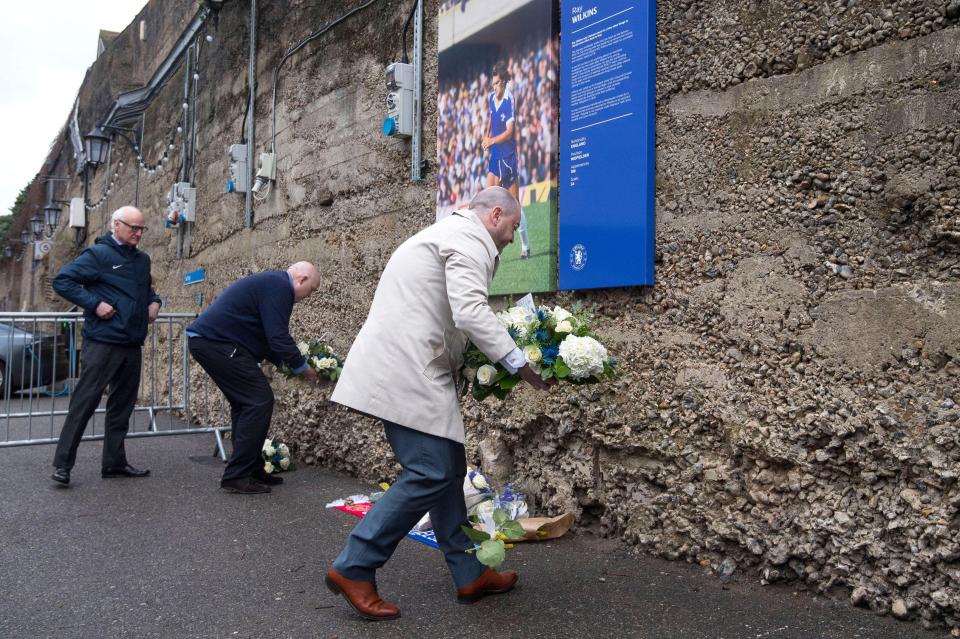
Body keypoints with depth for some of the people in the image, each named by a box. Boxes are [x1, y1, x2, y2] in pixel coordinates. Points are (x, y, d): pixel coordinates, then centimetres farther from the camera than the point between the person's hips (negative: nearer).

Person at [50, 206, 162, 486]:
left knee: (123, 403, 11)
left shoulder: (142, 259, 15)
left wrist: (154, 301, 11)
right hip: (103, 343, -7)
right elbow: (62, 280, -10)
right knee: (85, 400, -4)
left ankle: (115, 462, 20)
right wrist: (94, 304, -17)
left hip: (133, 344, 7)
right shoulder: (98, 254, -6)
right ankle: (62, 463, 4)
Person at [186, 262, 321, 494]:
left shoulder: (270, 282, 21)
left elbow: (268, 336, 26)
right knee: (259, 401, -9)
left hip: (205, 341, 11)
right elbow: (278, 337, -18)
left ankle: (251, 469, 21)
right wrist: (303, 368, -5)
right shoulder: (279, 286, -12)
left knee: (245, 404, 15)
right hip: (217, 342, -11)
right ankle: (237, 476, -5)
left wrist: (284, 362, 21)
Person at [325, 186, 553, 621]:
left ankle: (469, 576, 19)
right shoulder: (471, 237, -6)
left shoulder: (450, 233, 26)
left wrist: (491, 359, 25)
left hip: (407, 366, 11)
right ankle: (353, 569, 0)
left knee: (447, 468, 12)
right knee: (430, 474, -9)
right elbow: (469, 311, -21)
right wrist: (517, 362, -15)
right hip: (407, 370, -11)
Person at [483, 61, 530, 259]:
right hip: (494, 157, 6)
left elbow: (509, 132, -17)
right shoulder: (491, 98, 8)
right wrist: (488, 137, 5)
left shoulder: (510, 100, -13)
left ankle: (525, 246, 14)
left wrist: (491, 140, -21)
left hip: (508, 157, -6)